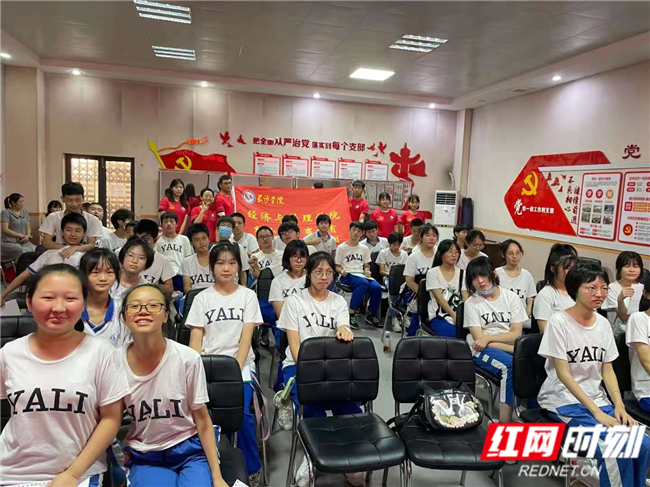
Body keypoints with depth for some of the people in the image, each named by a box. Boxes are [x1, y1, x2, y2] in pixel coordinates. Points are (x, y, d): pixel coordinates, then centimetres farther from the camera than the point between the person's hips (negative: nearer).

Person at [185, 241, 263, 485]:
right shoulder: (202, 298, 7)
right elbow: (195, 339, 2)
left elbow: (246, 338, -2)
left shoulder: (248, 296, 6)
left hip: (241, 364, -1)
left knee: (242, 412, -23)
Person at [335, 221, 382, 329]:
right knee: (364, 283, -36)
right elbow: (337, 266, 6)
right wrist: (341, 271, -16)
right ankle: (351, 314, -27)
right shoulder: (342, 247, 6)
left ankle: (371, 315, -3)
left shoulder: (364, 248, 19)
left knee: (376, 287, -26)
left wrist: (367, 271, -2)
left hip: (361, 274, 4)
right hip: (347, 276, -4)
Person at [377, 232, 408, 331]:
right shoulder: (383, 253, 7)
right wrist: (390, 274, -19)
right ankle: (394, 317, -33)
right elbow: (381, 271, 2)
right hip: (388, 277, -2)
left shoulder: (404, 254, 15)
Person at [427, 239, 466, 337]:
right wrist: (454, 315, -18)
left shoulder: (462, 273, 14)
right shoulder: (432, 272, 3)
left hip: (460, 315, 4)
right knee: (453, 334, -32)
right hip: (439, 316, -3)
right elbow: (439, 298, -7)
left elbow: (466, 298, 3)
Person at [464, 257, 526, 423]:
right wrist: (516, 350, -15)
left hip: (511, 347, 3)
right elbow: (479, 339, -7)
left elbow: (516, 334, -1)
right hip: (482, 350, -2)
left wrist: (488, 338, -16)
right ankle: (505, 421, -27)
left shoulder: (511, 297, 6)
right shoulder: (471, 303, 0)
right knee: (512, 365, -32)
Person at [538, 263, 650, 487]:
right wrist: (596, 412, -18)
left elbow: (607, 369, 8)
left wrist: (619, 406, -6)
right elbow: (562, 373, -15)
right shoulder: (559, 321, -14)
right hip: (564, 401, -6)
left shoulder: (603, 323, 4)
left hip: (598, 400, 6)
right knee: (617, 450, -22)